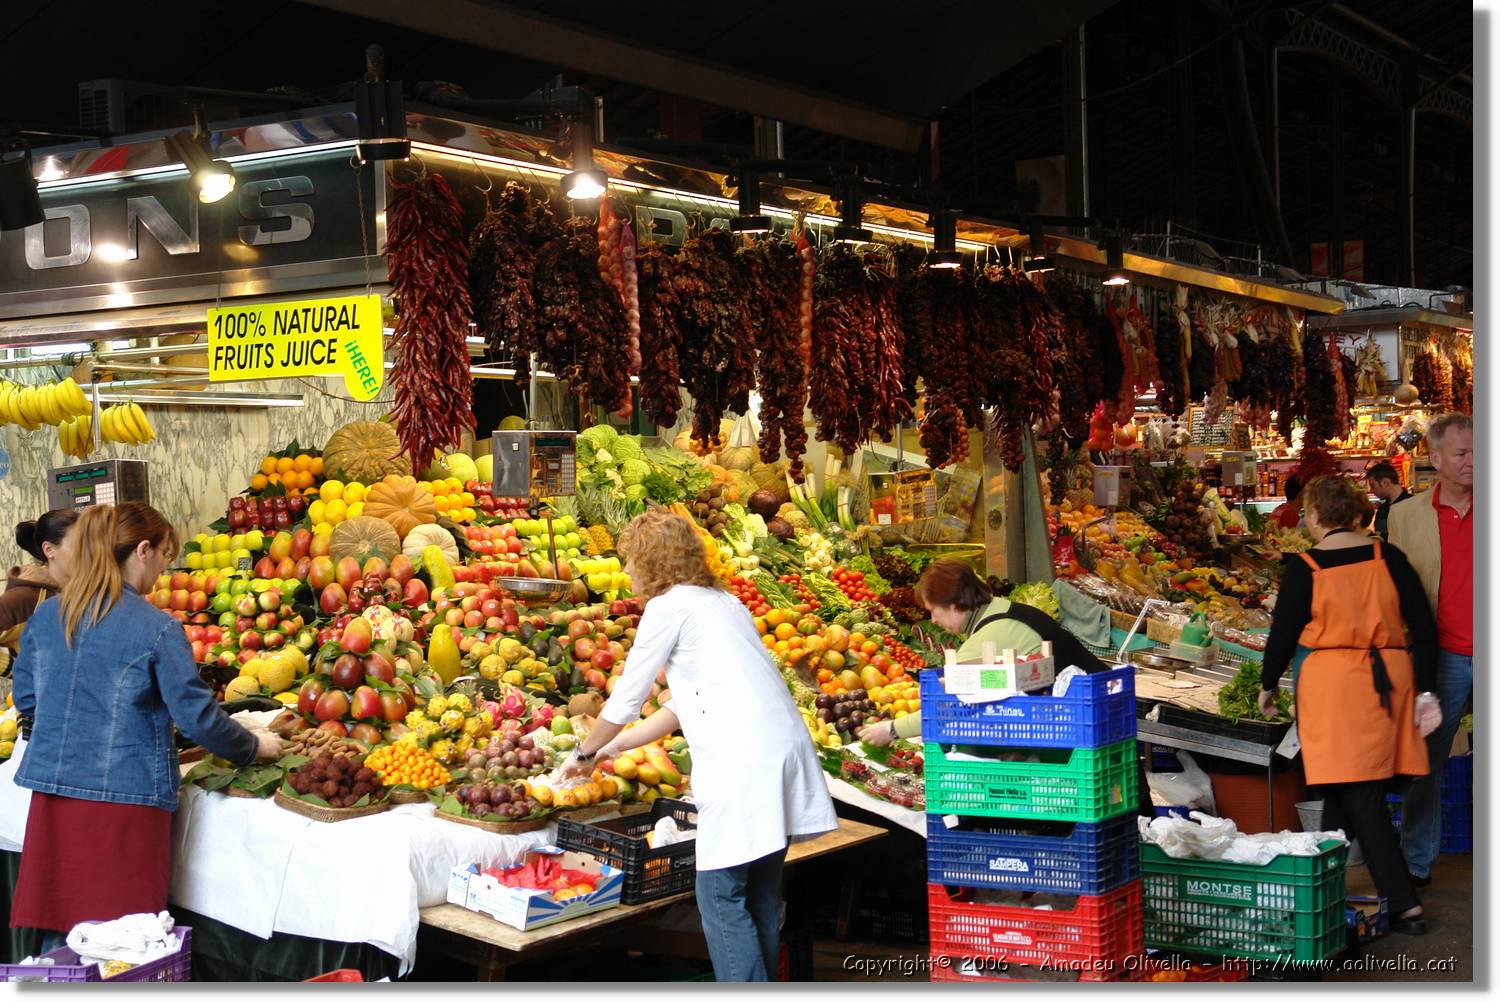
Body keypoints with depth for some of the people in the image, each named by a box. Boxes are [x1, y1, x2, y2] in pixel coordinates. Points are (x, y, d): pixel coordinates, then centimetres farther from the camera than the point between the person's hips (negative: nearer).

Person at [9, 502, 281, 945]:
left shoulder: (45, 616, 5)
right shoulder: (156, 629, -11)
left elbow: (26, 700, 16)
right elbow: (198, 717, -8)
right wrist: (254, 747, 8)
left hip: (51, 792, 5)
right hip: (125, 796, -5)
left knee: (57, 931, 13)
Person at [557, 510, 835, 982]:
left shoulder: (669, 606, -1)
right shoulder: (721, 600, 24)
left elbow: (626, 698, 5)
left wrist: (584, 753, 21)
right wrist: (614, 747, 32)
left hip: (743, 757, -9)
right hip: (784, 744, 9)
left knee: (721, 896, -3)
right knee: (761, 893, 14)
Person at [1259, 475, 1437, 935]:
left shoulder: (1304, 569, -6)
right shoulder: (1388, 558, 4)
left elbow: (1283, 635, -1)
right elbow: (1424, 627, 3)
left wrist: (1267, 687, 14)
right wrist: (1423, 689, 10)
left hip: (1330, 682, -4)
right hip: (1389, 680, 5)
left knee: (1358, 797, -2)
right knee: (1345, 790, 15)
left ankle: (1405, 904, -4)